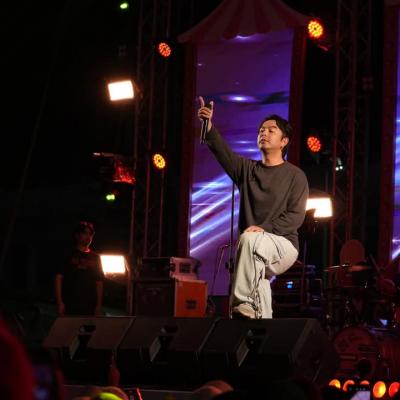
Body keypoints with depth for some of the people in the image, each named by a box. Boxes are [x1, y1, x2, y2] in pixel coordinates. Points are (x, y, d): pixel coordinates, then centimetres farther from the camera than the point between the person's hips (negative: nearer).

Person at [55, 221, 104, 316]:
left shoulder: (95, 257, 15)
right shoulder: (68, 255, 5)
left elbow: (99, 283, 14)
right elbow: (58, 278, 0)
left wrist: (99, 305, 4)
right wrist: (59, 303, -9)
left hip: (90, 308, 3)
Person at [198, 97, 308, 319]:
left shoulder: (295, 175, 3)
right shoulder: (247, 169, 13)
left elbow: (296, 216, -8)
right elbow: (223, 152, -7)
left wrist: (265, 228, -24)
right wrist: (209, 128, -26)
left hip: (284, 244, -4)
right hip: (255, 251, 4)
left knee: (250, 240, -33)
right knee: (259, 283, -20)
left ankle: (242, 305, -34)